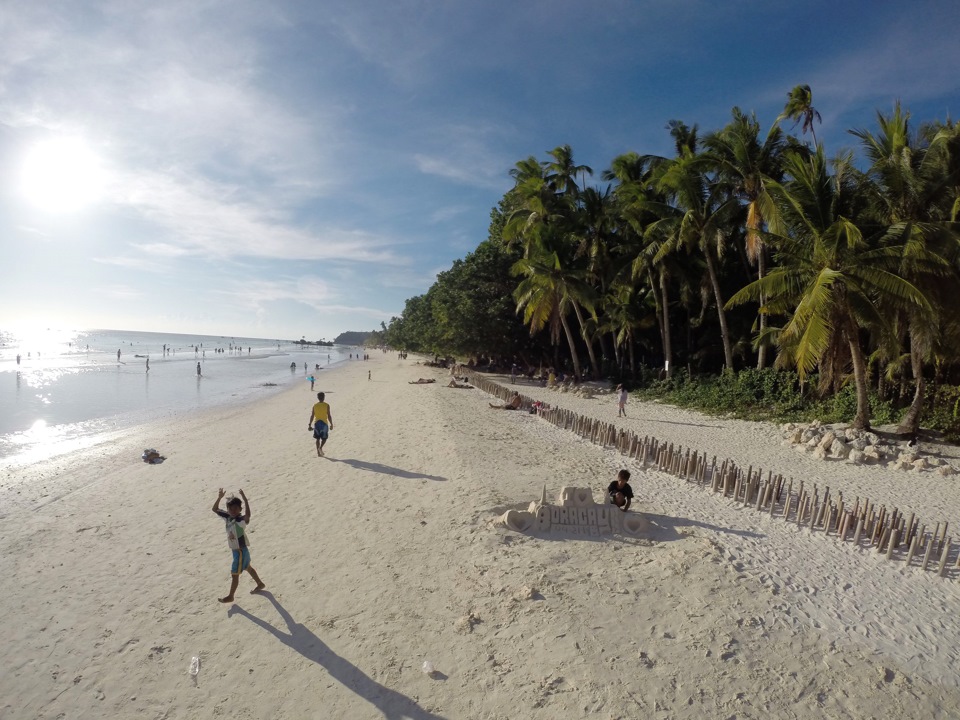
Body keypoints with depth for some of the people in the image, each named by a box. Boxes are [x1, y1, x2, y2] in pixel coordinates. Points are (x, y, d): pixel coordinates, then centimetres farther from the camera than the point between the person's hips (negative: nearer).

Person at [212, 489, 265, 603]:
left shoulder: (241, 520, -25)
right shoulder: (228, 517, -2)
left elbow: (248, 515, -50)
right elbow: (215, 509, 2)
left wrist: (245, 500, -55)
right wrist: (219, 498, -14)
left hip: (241, 550, -9)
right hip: (236, 550, 9)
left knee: (234, 574, 4)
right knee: (248, 568, 23)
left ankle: (230, 596, 21)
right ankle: (260, 584, 40)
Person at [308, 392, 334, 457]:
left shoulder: (315, 405, 0)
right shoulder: (326, 405, -7)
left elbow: (312, 416, 1)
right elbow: (329, 416, -8)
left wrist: (309, 425, 7)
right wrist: (331, 424, -1)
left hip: (316, 423, 3)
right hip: (324, 423, -2)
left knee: (317, 438, 11)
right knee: (324, 438, 11)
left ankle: (318, 453, 11)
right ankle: (320, 447, -15)